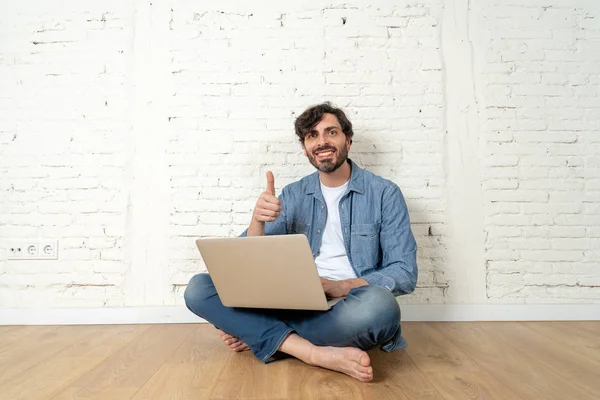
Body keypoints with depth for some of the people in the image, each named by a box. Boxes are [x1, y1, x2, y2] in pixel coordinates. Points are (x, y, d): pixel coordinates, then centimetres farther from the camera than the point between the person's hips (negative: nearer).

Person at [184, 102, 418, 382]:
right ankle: (317, 353, -27)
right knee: (198, 289, -14)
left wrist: (337, 287, -20)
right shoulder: (293, 195, 9)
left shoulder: (384, 193, 0)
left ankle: (257, 334, -16)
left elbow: (405, 273, -5)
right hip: (297, 304, 3)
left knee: (377, 303, -37)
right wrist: (258, 220, -16)